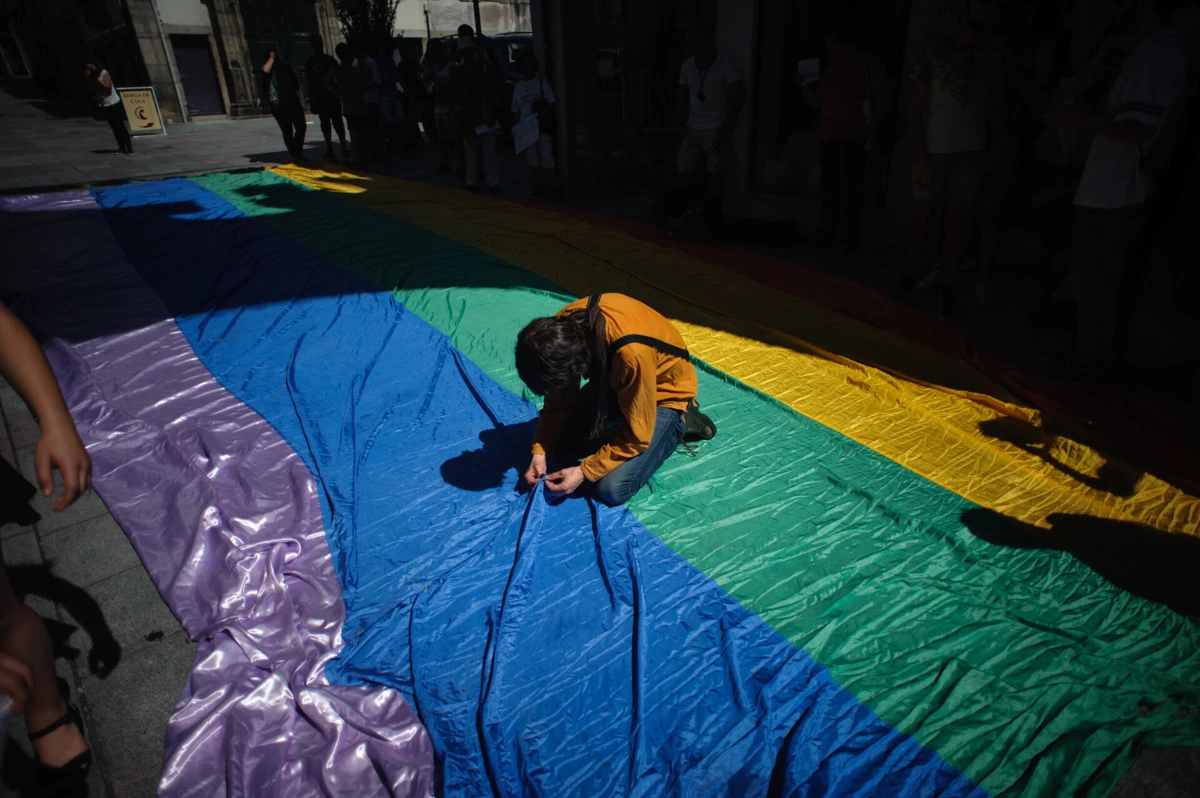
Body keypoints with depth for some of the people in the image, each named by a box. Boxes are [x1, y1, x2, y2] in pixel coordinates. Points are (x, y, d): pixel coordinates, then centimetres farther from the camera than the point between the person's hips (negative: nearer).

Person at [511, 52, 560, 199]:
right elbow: (516, 111, 15)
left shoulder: (542, 81, 2)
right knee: (533, 159, 6)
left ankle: (554, 187, -6)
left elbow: (551, 103, -4)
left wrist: (541, 115, -20)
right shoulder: (518, 86, 12)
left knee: (547, 159, -10)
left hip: (542, 126, -4)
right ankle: (539, 187, 12)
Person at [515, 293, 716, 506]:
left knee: (612, 489, -14)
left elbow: (637, 435, -28)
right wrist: (540, 451, -16)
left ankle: (678, 422, 4)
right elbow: (560, 399, -7)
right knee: (560, 447, 2)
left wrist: (584, 472, -25)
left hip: (664, 392, -6)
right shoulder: (563, 327, -23)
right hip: (616, 377, 6)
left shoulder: (632, 352, -42)